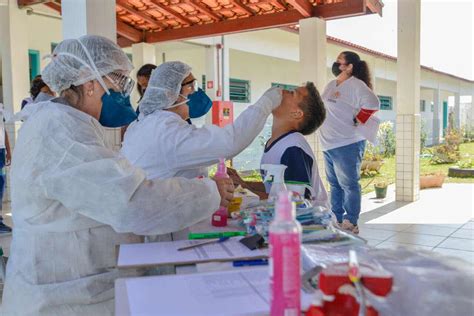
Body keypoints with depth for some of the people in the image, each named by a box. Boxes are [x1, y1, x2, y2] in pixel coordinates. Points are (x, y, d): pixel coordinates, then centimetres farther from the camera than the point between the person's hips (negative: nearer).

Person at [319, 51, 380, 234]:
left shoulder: (356, 85, -10)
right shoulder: (331, 85, 15)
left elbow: (372, 104, -23)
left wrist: (357, 122, -15)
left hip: (347, 144, -9)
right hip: (328, 145, 9)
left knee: (349, 184, -3)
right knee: (334, 184, 15)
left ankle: (350, 223, 5)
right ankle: (336, 220, 25)